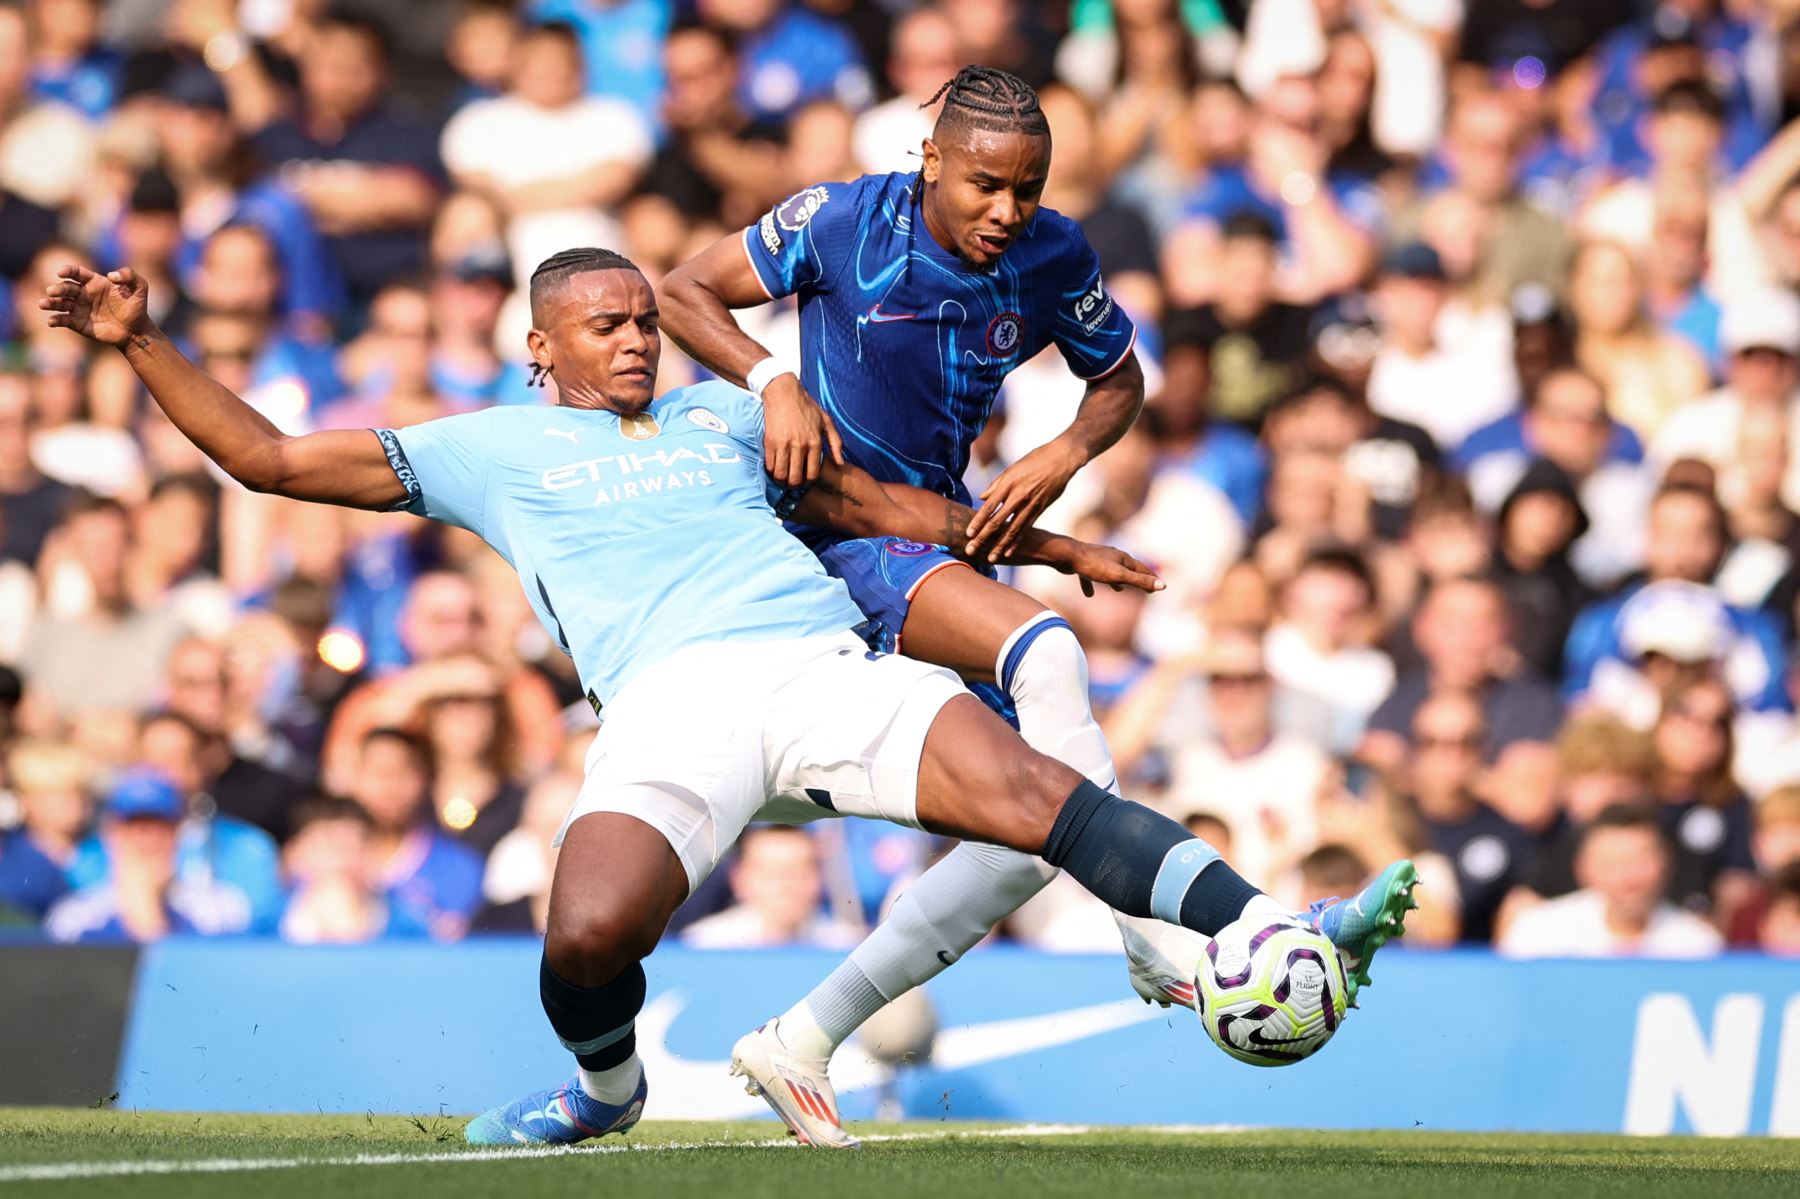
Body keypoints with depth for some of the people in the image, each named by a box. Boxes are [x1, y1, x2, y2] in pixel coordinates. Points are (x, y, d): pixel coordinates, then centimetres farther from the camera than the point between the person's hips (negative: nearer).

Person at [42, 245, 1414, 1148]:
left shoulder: (721, 415, 30)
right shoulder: (491, 449, 23)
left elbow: (879, 502, 39)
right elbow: (268, 457, 25)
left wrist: (1056, 547, 35)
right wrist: (142, 342, 18)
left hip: (823, 664, 2)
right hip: (664, 707, -2)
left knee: (1029, 787, -24)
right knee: (588, 938, -28)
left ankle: (1265, 932, -36)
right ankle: (606, 1086, 7)